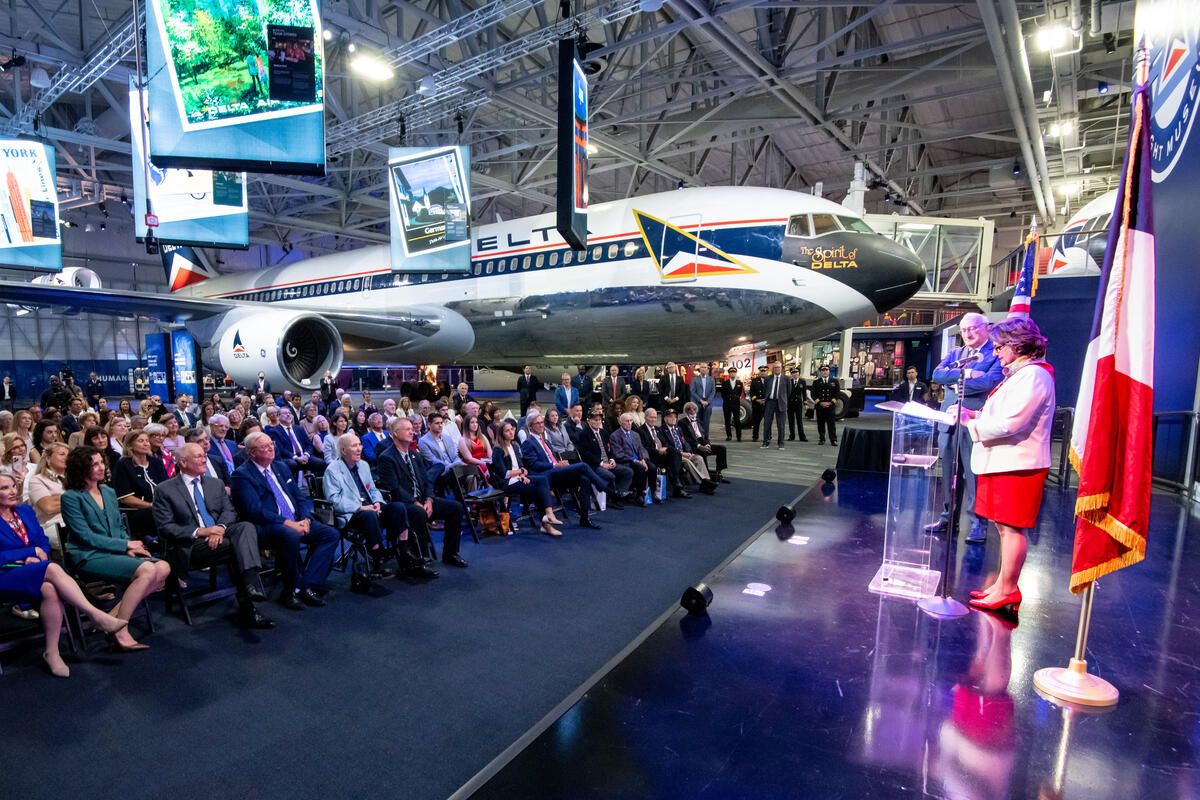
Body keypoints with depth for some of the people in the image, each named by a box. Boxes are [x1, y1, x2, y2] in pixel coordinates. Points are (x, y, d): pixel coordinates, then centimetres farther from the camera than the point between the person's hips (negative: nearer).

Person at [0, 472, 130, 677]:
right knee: (52, 569, -34)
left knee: (50, 590, -32)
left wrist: (38, 557, -6)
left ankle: (52, 653, -25)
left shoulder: (26, 511, 16)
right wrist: (32, 552, -6)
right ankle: (97, 616, -37)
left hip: (35, 570, 4)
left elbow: (44, 543, 14)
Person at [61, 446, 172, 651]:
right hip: (90, 556, -7)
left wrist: (130, 547, -1)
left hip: (117, 553, 7)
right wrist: (126, 545, -12)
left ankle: (116, 615, -10)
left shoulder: (109, 492, 17)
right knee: (147, 570, -30)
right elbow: (86, 536, -11)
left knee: (163, 568, -19)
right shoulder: (71, 497, -4)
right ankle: (119, 631, -17)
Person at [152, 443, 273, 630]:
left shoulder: (216, 484, 21)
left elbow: (229, 511, 11)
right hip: (191, 546, -4)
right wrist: (198, 532, -16)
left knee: (246, 527, -32)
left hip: (220, 536, 4)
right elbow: (165, 528, -2)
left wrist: (220, 527, -13)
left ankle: (251, 587, -46)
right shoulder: (165, 490, 6)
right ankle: (246, 608, -28)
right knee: (238, 547, -32)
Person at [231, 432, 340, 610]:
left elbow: (300, 498, 17)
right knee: (291, 536, -37)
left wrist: (305, 519, -3)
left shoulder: (280, 467, 18)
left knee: (331, 534, -11)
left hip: (296, 522, 7)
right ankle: (291, 591, -17)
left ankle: (307, 587, -13)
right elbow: (255, 510, -15)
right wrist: (288, 523, -22)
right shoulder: (241, 475, -4)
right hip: (265, 526, -7)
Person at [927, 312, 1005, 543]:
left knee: (975, 474, -3)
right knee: (948, 472, 12)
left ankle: (978, 524, 7)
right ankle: (947, 517, 23)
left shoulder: (997, 353, 0)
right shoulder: (954, 353, 17)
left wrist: (956, 383, -6)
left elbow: (989, 381, -16)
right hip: (950, 420, 6)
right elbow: (937, 374, 1)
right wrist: (965, 373, -13)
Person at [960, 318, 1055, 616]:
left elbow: (1009, 423, -23)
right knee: (1004, 526, 14)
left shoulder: (1033, 375, -16)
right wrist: (975, 414, 9)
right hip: (1004, 462, 10)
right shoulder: (1020, 373, 19)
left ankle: (1007, 591, 7)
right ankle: (1003, 585, 24)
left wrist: (970, 422, -14)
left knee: (1011, 527, -3)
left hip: (1018, 465, -10)